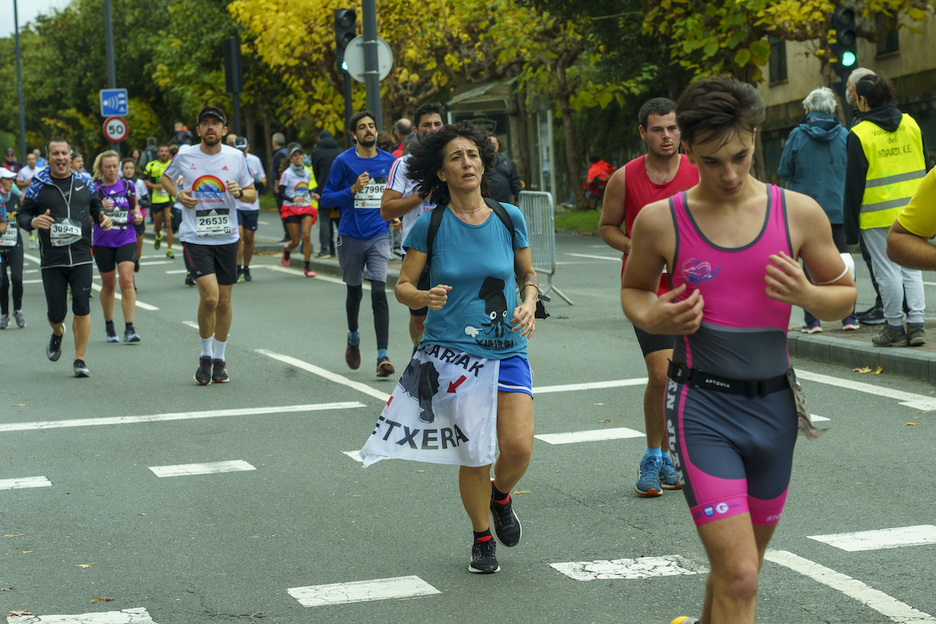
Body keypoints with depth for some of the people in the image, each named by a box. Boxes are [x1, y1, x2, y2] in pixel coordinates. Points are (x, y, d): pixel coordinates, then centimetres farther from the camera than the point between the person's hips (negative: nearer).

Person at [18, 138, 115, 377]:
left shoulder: (84, 182, 7)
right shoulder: (38, 185, 1)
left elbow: (96, 206, 19)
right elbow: (22, 215, 3)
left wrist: (103, 217, -4)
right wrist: (33, 222, -19)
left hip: (81, 257, 1)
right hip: (51, 260, -1)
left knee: (82, 308, -6)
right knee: (56, 313, 2)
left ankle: (79, 360, 4)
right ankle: (58, 334, 39)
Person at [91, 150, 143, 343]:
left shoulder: (127, 186, 4)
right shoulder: (95, 188, -3)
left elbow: (135, 206, 21)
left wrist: (137, 216, -1)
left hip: (126, 240, 1)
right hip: (103, 241, -1)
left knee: (127, 280, -14)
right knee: (108, 285, 9)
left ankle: (129, 328, -14)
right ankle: (109, 326, 29)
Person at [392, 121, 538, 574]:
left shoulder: (509, 218, 3)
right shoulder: (430, 224, -4)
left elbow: (528, 273, 17)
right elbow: (403, 286, 1)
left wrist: (529, 303, -3)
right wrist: (425, 297, -20)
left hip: (507, 348, 2)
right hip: (450, 349, -2)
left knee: (519, 446, -13)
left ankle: (500, 495, 23)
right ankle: (482, 537, 20)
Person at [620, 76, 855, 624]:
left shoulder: (799, 213, -1)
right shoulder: (661, 221, -4)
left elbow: (845, 294, 9)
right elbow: (634, 288, 13)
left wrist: (806, 295, -13)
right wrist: (651, 318, -10)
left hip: (774, 404, 3)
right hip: (703, 408, -3)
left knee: (742, 567, 20)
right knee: (739, 578, -14)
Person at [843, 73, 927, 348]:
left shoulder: (859, 134, -10)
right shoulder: (911, 124, 6)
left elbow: (853, 183, -8)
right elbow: (924, 168, 12)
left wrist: (850, 226, -2)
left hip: (878, 215, -5)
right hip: (911, 212, 5)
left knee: (888, 271, 2)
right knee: (911, 268, 11)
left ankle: (895, 328, 7)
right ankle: (916, 325, 6)